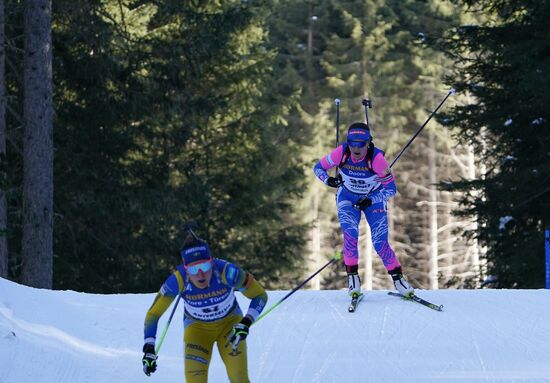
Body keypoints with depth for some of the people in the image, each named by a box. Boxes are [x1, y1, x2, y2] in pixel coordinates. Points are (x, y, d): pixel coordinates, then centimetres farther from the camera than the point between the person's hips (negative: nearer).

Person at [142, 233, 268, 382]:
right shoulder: (178, 280, -31)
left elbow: (260, 295, -19)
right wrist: (148, 349, -25)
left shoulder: (226, 271, -33)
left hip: (229, 324, 0)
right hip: (197, 329, 0)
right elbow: (153, 314, -17)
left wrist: (246, 323, -32)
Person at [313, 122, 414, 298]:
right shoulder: (341, 153, -26)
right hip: (347, 197, 1)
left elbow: (391, 189, -22)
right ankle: (352, 275, -8)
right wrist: (328, 180, -32)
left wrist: (370, 201, -33)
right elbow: (318, 167, -11)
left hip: (373, 199, -1)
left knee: (380, 242, -10)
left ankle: (397, 277, 8)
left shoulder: (376, 158, -31)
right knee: (350, 234, -22)